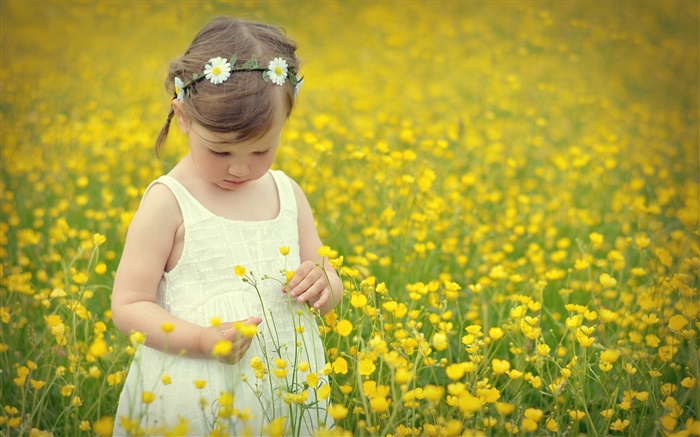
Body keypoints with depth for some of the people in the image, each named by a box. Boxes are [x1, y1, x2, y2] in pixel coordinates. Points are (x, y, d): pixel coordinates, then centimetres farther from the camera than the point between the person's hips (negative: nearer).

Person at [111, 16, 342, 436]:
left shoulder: (288, 194, 5)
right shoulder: (169, 201, -9)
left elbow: (330, 293, 13)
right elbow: (129, 307, -8)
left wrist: (322, 284, -10)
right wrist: (203, 340, -22)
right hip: (190, 401, -4)